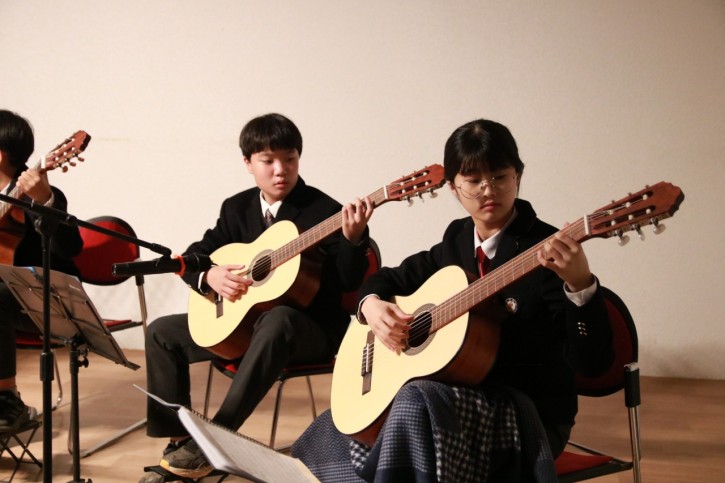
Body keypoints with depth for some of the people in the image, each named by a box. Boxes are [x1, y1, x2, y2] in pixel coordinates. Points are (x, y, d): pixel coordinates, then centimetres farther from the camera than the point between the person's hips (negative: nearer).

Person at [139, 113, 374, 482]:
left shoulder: (324, 210, -10)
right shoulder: (238, 208, 7)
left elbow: (349, 281, -19)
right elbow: (191, 256, 9)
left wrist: (353, 238, -38)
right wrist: (210, 276, -13)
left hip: (309, 327, -6)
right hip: (240, 319, 6)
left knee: (278, 320, -41)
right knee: (161, 333, -3)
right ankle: (178, 442, -3)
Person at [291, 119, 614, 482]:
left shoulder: (548, 252, -14)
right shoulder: (456, 241, 6)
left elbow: (593, 362, -22)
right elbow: (389, 278, 21)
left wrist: (580, 284, -40)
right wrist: (371, 305, -3)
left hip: (530, 412, -6)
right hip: (462, 393, 7)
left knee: (417, 403, -33)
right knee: (330, 434, -1)